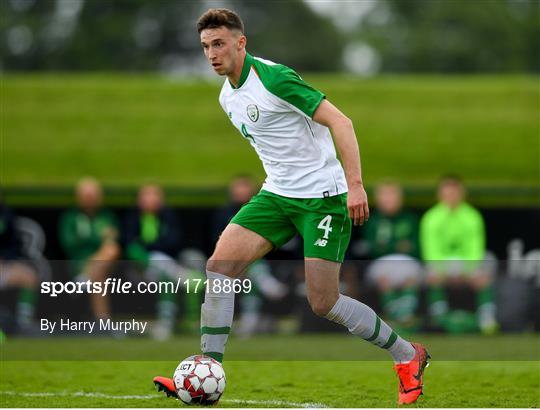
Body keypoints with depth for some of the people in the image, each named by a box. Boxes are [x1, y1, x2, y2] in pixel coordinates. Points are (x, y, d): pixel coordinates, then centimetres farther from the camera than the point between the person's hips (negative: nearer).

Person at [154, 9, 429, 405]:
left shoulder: (274, 78, -18)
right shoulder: (228, 96, 9)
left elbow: (339, 122, -21)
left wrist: (355, 185, -28)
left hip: (323, 196, -8)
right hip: (276, 195, 8)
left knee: (324, 303, -7)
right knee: (220, 265, -10)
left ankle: (407, 356, 13)